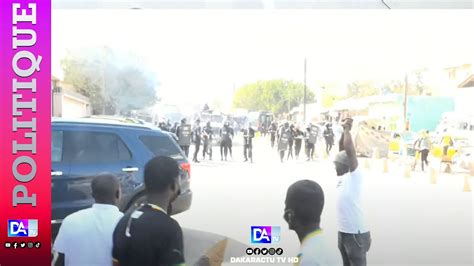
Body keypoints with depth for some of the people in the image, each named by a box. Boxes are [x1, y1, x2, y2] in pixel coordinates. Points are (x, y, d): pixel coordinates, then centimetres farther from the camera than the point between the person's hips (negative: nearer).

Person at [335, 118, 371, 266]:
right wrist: (344, 130, 6)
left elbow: (349, 150, -22)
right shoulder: (342, 176, 8)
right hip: (343, 232, 8)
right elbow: (342, 149, 13)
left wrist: (347, 129, -11)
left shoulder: (355, 176, -13)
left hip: (356, 233, -8)